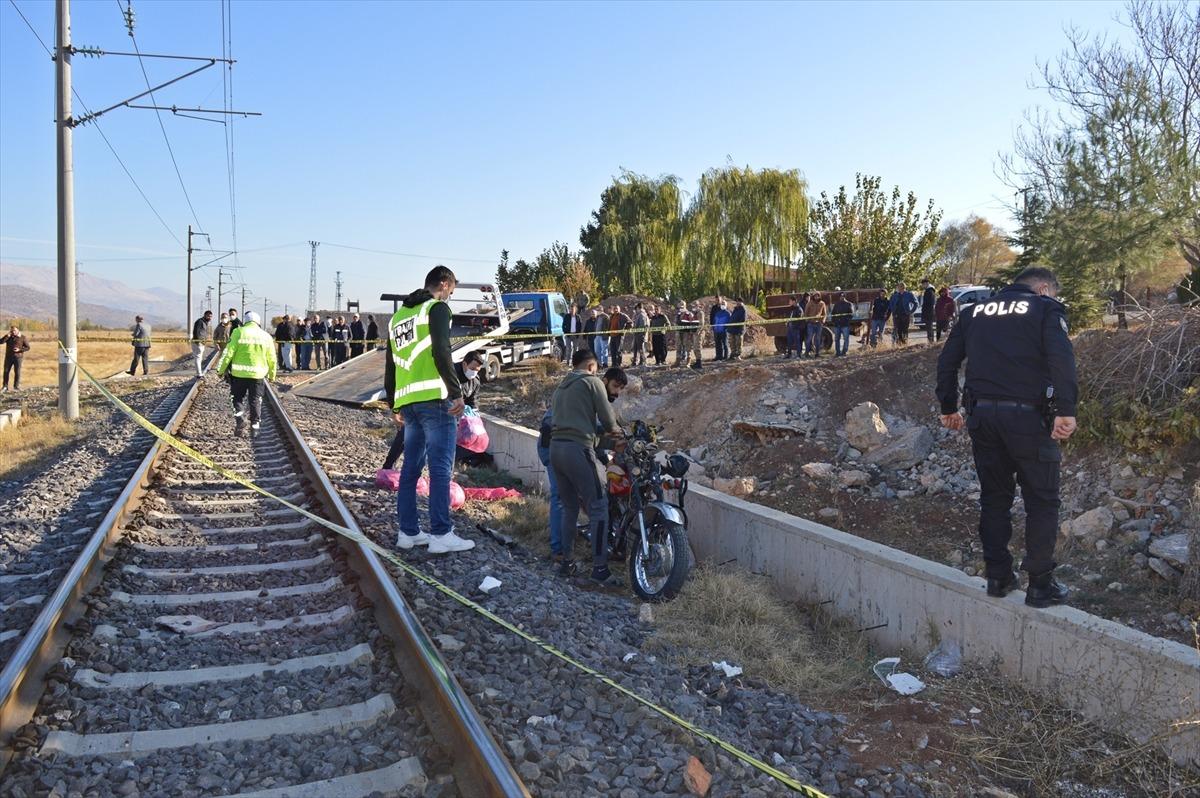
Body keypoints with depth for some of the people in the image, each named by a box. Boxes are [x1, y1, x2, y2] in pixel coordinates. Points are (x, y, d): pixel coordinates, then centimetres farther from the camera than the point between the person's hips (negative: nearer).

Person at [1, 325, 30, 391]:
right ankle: (5, 387, 6)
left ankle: (16, 386, 7)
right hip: (8, 357, 3)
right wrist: (8, 335, -16)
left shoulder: (23, 338, -3)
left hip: (18, 357, -3)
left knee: (17, 372, -2)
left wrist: (19, 350, -19)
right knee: (6, 371, 1)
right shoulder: (8, 337, 6)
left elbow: (27, 348, -3)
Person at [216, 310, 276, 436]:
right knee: (255, 400, 11)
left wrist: (221, 370, 2)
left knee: (238, 398, 12)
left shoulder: (238, 332, -4)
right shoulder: (266, 336, 4)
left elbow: (229, 352, -7)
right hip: (257, 374, 2)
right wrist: (272, 374, 20)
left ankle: (239, 418, -9)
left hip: (239, 373, -2)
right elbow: (271, 358, 7)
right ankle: (255, 425, 12)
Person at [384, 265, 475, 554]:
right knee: (440, 468, -5)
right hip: (434, 399, -8)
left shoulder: (398, 316, 22)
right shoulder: (437, 308, -2)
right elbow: (441, 352, -16)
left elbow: (391, 365, 24)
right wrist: (457, 392, -15)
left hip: (407, 401, 8)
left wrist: (394, 404, 29)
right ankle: (441, 534, -4)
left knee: (411, 466, 12)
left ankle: (408, 532, 16)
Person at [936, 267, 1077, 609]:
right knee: (1041, 501, 7)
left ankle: (998, 576, 22)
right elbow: (1061, 358, -15)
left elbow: (947, 360, 14)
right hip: (1027, 415, -4)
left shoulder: (975, 312, 16)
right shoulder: (1046, 309, 2)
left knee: (994, 498, 16)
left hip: (982, 415, 5)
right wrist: (1066, 410, -19)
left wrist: (948, 407, 20)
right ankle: (1040, 585, 11)